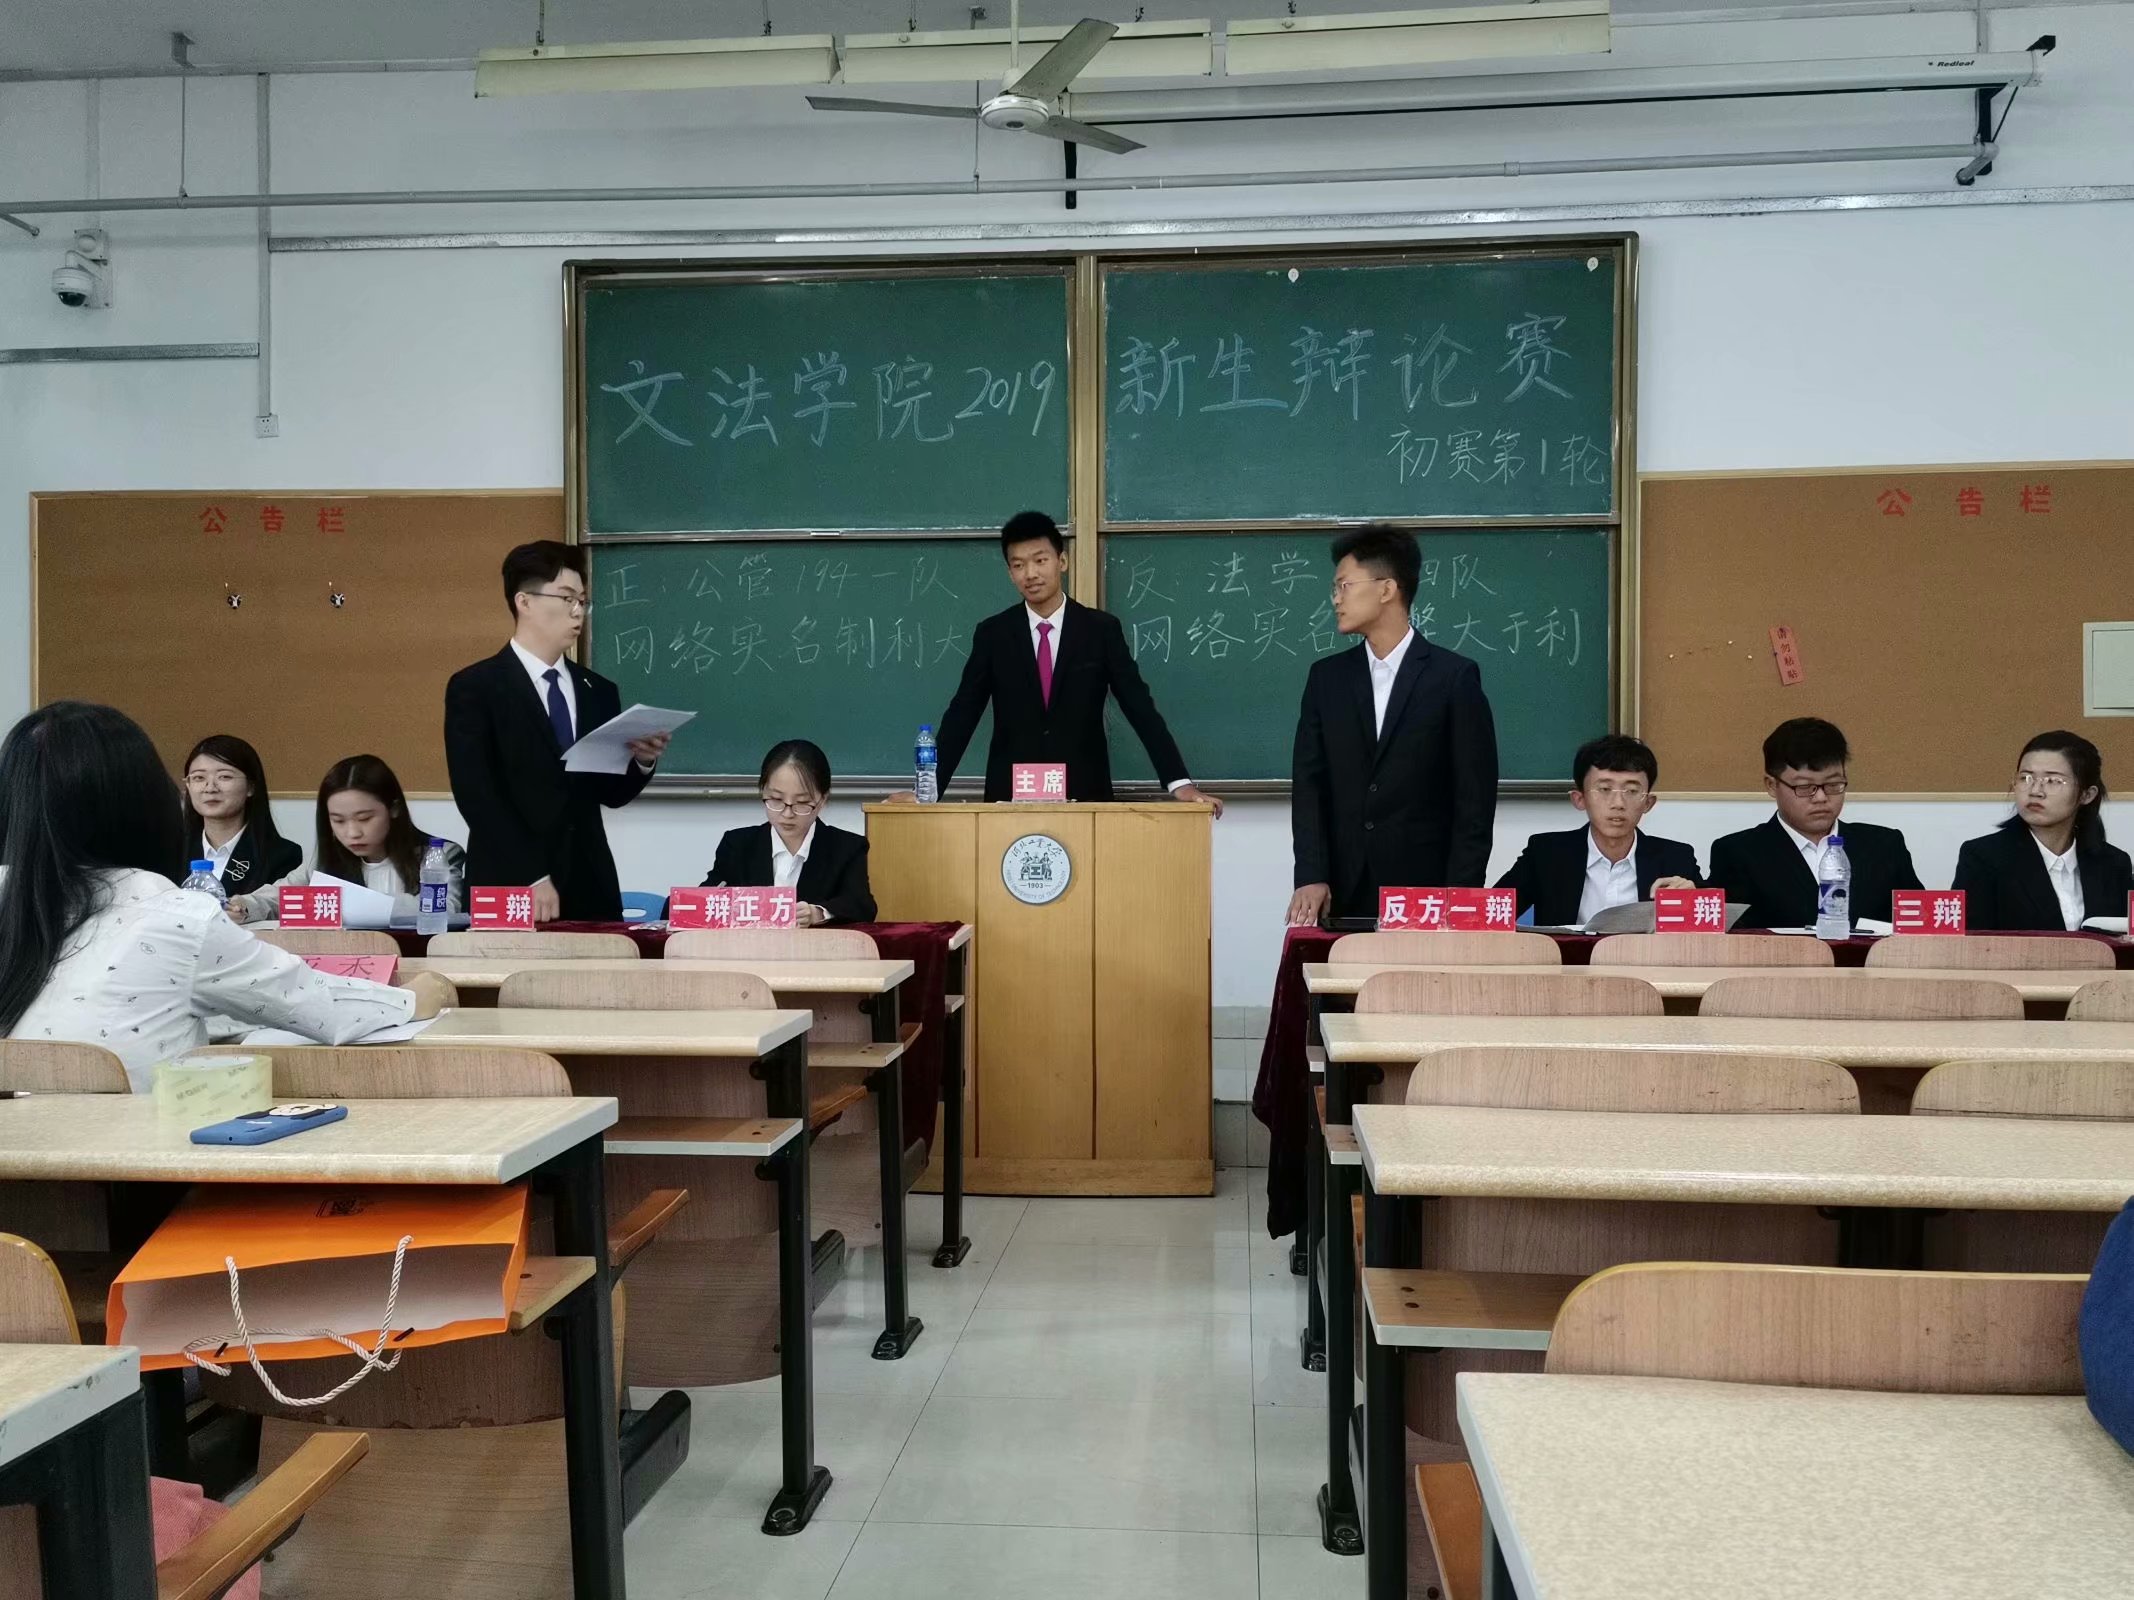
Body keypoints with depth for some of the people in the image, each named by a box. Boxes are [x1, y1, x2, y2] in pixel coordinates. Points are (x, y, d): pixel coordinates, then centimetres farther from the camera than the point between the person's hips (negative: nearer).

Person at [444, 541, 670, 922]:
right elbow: (476, 794, -12)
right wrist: (531, 877, -18)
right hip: (510, 893, -4)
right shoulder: (474, 688, -3)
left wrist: (641, 762, -8)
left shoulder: (599, 691, 13)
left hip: (589, 891, 4)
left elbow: (609, 793, 13)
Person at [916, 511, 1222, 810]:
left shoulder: (1102, 630, 1)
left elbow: (1141, 708, -2)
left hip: (1085, 796, -1)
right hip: (1010, 795, 1)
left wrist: (1180, 783, -11)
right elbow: (961, 715, 4)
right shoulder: (991, 634, 4)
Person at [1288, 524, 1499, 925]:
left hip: (1426, 895, -3)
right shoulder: (1326, 677, 9)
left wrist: (1459, 897, -11)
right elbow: (1309, 784, 3)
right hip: (1344, 897, 3)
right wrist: (1310, 877, -10)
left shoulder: (1455, 677, -1)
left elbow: (1475, 797, -4)